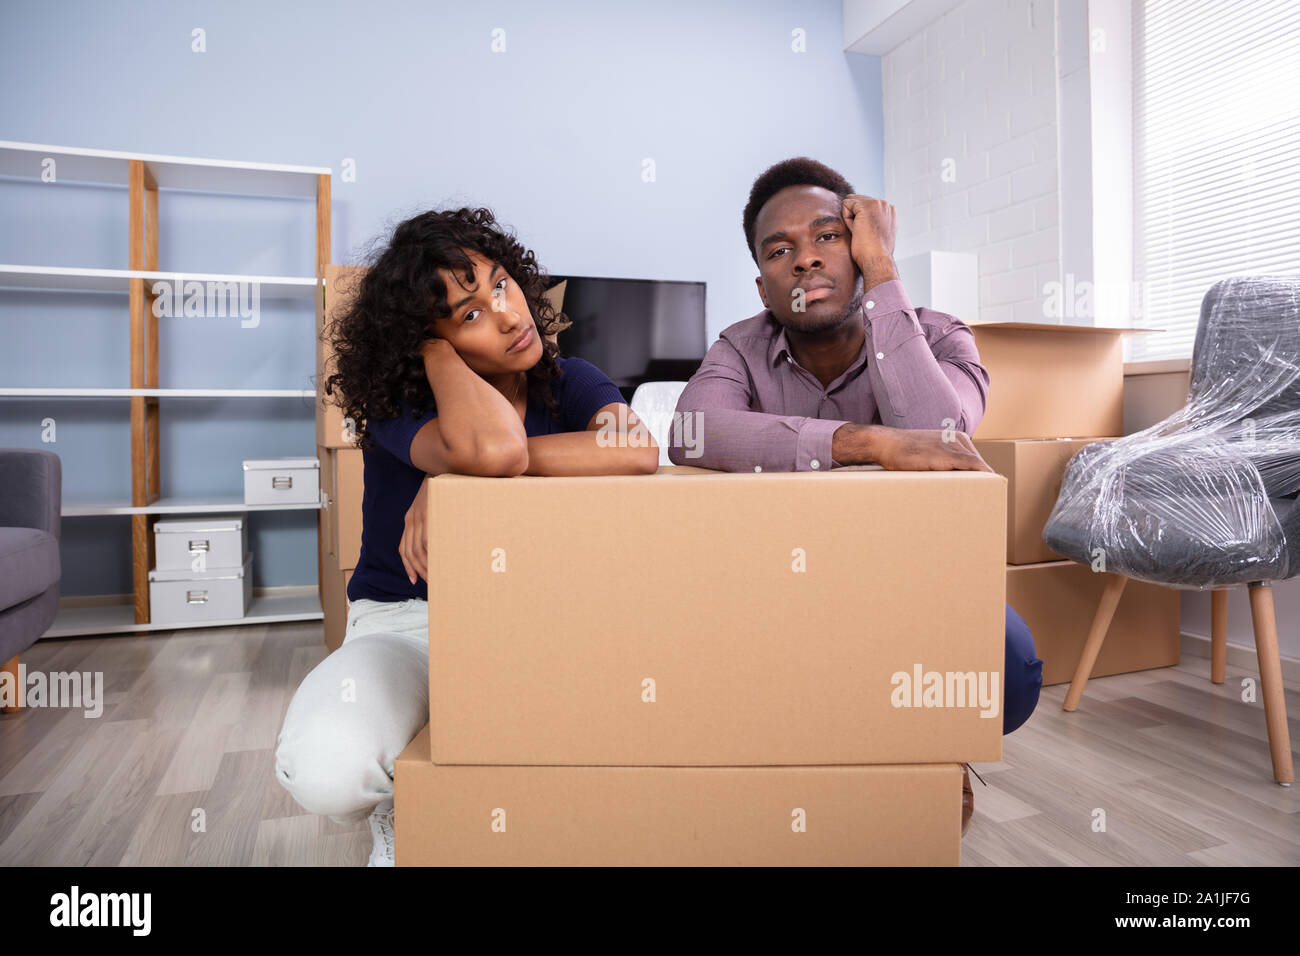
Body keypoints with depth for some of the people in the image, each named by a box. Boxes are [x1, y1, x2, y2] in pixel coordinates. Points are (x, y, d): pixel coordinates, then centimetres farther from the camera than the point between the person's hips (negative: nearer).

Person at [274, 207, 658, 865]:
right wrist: (431, 346, -20)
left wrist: (456, 476, -32)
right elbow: (495, 448, -39)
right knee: (324, 769, -31)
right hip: (406, 620, -2)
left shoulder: (570, 382, -4)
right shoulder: (397, 402, -14)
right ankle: (400, 810, 8)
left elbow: (639, 451, -30)